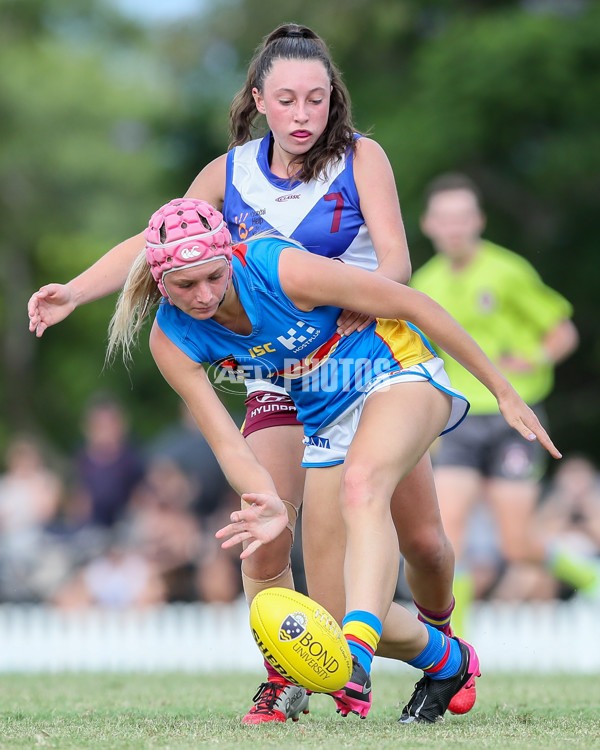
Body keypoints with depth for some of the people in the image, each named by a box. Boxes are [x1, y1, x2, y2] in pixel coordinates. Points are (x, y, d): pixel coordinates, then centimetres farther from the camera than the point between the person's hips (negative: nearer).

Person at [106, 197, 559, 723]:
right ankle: (448, 661, 22)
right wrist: (272, 506, -39)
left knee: (361, 486, -38)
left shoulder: (284, 270, -29)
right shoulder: (173, 340, -16)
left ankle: (356, 657, -52)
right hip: (324, 421, 5)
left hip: (396, 368, -5)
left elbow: (413, 305, -18)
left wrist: (502, 390, -12)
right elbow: (228, 444, -16)